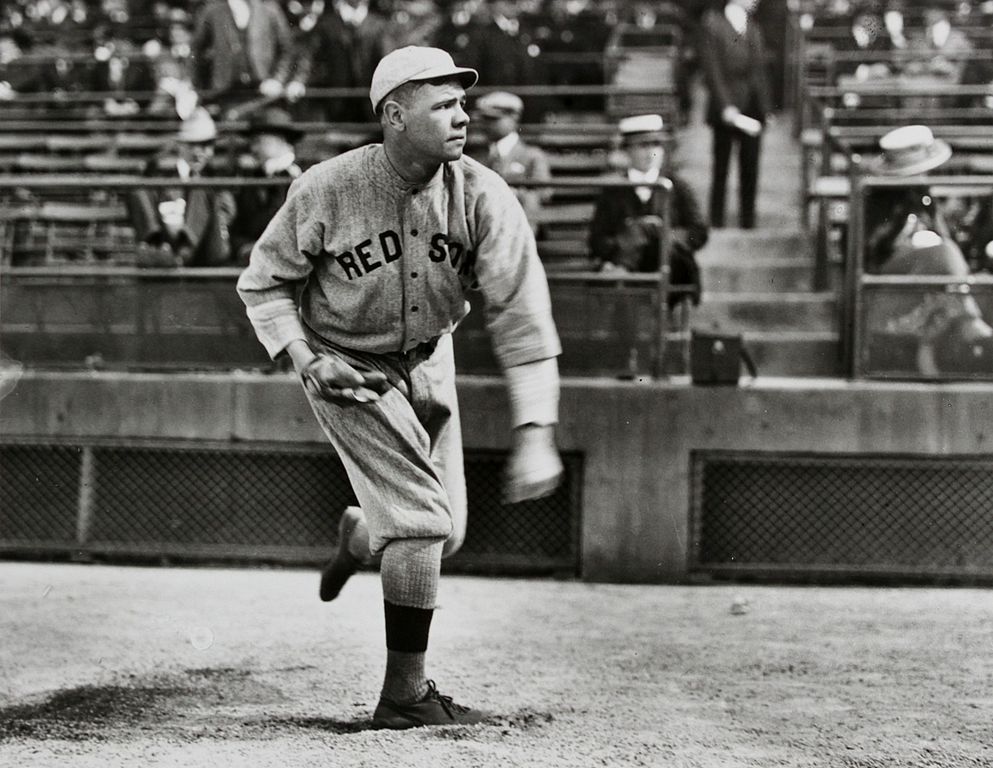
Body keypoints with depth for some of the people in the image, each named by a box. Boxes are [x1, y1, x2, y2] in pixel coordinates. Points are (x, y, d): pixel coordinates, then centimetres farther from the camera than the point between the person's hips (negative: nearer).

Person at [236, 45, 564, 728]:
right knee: (421, 519, -15)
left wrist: (536, 433, -32)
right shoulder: (326, 192, -24)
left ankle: (359, 536, 48)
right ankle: (404, 694, -3)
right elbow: (263, 281, -7)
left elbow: (522, 313, -24)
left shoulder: (482, 196, -20)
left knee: (446, 533, 11)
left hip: (427, 362, 4)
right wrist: (306, 359, -22)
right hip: (347, 369, -4)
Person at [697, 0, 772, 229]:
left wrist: (765, 106, 7)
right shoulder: (713, 25, -5)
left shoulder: (754, 30, 15)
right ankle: (716, 221, 6)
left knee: (750, 168, 4)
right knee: (721, 167, 1)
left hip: (753, 111, 5)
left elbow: (760, 71, 16)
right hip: (726, 110, -5)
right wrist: (725, 106, -17)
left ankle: (747, 220, 8)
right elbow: (712, 71, -10)